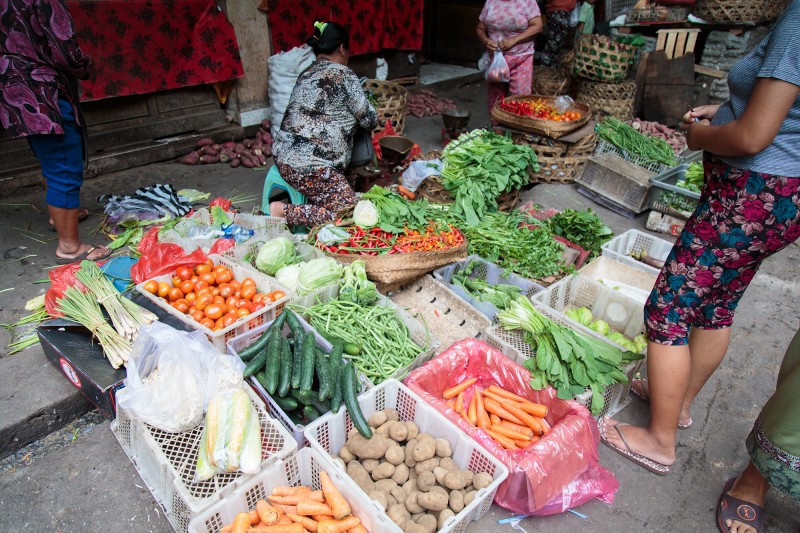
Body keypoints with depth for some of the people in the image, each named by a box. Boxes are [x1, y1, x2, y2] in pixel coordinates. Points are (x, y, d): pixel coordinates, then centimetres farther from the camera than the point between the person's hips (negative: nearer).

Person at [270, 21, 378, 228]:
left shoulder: (307, 73, 18)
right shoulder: (343, 74, -4)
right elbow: (369, 120, 0)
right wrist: (372, 118, 23)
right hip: (308, 165, -9)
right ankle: (284, 212, -16)